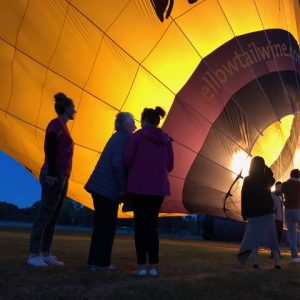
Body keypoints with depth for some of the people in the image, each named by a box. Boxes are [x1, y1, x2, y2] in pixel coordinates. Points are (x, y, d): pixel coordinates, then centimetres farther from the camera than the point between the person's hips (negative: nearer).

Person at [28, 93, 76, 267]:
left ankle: (46, 254, 12)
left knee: (54, 217, 7)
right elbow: (49, 149, -17)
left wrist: (63, 177, 15)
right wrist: (52, 174, -22)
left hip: (62, 177, 9)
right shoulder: (56, 124, -7)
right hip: (54, 176, -9)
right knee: (45, 215, -7)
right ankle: (34, 255, -1)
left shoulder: (63, 127, 18)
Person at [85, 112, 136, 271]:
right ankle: (101, 262, 7)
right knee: (108, 226, 0)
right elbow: (118, 163, -22)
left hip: (99, 186, 9)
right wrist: (123, 187, -15)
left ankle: (95, 260, 23)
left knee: (101, 225, 15)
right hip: (108, 189, -9)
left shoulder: (117, 137, 17)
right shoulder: (124, 138, -12)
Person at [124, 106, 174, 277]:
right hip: (159, 188, 4)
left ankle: (142, 266, 2)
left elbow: (127, 160, -5)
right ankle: (153, 266, 10)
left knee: (140, 224, 4)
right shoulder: (166, 140, 8)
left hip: (139, 186, -3)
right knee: (152, 224, 12)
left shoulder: (138, 136, -3)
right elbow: (170, 166, 10)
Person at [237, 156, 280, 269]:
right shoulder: (267, 178, 2)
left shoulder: (247, 180, -5)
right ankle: (277, 263, 0)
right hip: (267, 211, 2)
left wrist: (244, 213, -1)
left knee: (253, 237, 1)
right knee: (272, 238, 6)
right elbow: (272, 180, 28)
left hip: (253, 212, -2)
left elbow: (244, 198, -6)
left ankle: (255, 262, -12)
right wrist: (268, 170, 24)